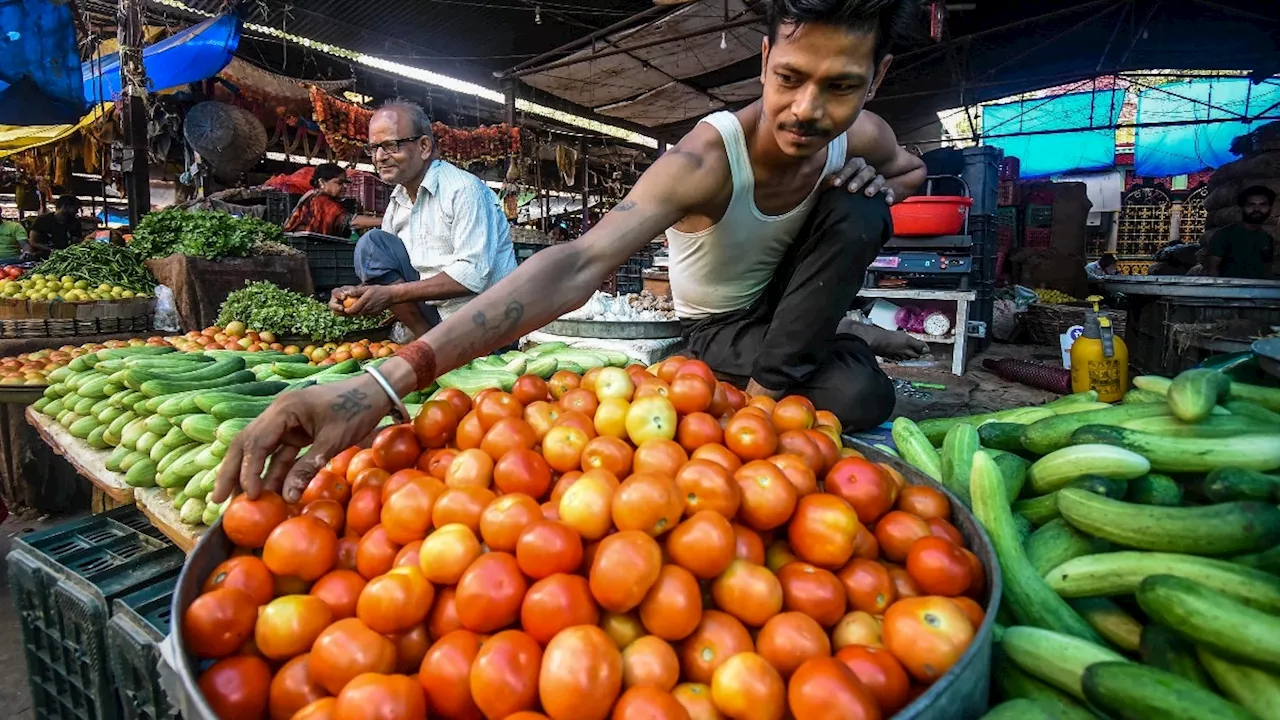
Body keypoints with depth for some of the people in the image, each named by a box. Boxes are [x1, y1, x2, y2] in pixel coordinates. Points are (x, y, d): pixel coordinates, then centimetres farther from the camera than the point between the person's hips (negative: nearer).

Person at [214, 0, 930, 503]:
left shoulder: (861, 135, -15)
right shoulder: (707, 158, -35)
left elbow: (914, 168, 13)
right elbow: (577, 265, -51)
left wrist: (877, 179, -16)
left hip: (786, 293, 7)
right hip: (720, 325, -6)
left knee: (859, 209, -24)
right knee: (861, 395, -31)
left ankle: (767, 388, -12)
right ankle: (850, 339, 3)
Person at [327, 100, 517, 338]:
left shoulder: (464, 189, -14)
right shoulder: (397, 201, 10)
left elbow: (474, 275, -23)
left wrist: (392, 293, -22)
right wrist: (357, 293, -10)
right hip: (434, 313, 8)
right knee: (372, 245, -6)